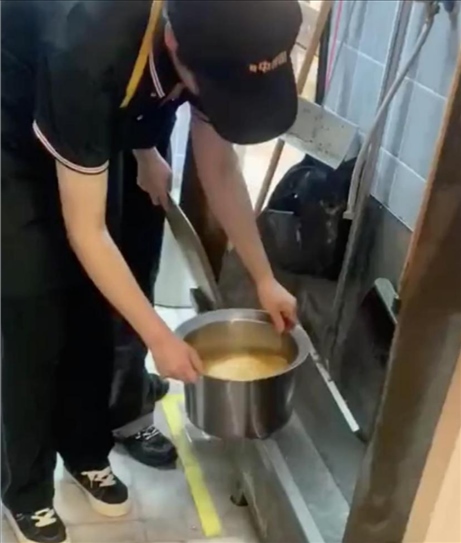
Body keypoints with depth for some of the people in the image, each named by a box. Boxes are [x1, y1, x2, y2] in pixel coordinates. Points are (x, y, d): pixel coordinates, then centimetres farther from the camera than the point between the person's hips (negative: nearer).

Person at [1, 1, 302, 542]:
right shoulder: (90, 51, -42)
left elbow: (220, 170, -6)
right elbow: (85, 232, -33)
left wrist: (264, 278, -3)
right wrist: (159, 338, -27)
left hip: (87, 144, 6)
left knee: (94, 316, 7)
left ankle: (87, 453, 29)